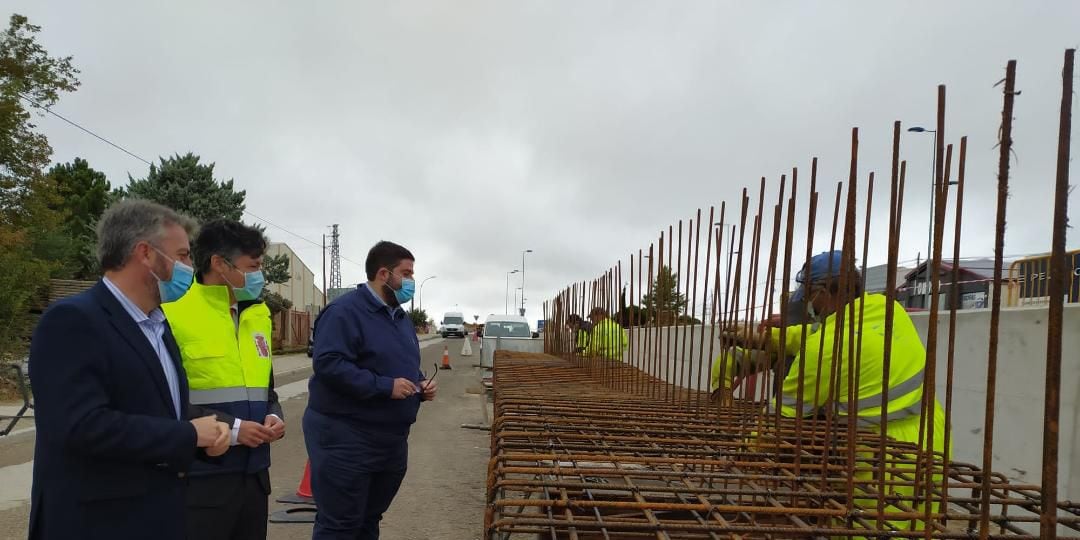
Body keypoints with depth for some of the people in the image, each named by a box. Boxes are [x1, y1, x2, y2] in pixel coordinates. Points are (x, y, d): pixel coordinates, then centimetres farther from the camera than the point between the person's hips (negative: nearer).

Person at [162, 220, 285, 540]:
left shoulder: (257, 315, 11)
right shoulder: (173, 314, -12)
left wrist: (273, 416, 2)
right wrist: (230, 428, -17)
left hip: (253, 472, 7)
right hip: (200, 476, -7)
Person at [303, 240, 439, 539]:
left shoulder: (399, 316, 13)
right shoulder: (344, 311, -16)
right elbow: (328, 363, -27)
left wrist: (420, 384, 1)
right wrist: (385, 386, -27)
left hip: (391, 438, 9)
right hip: (345, 437, -9)